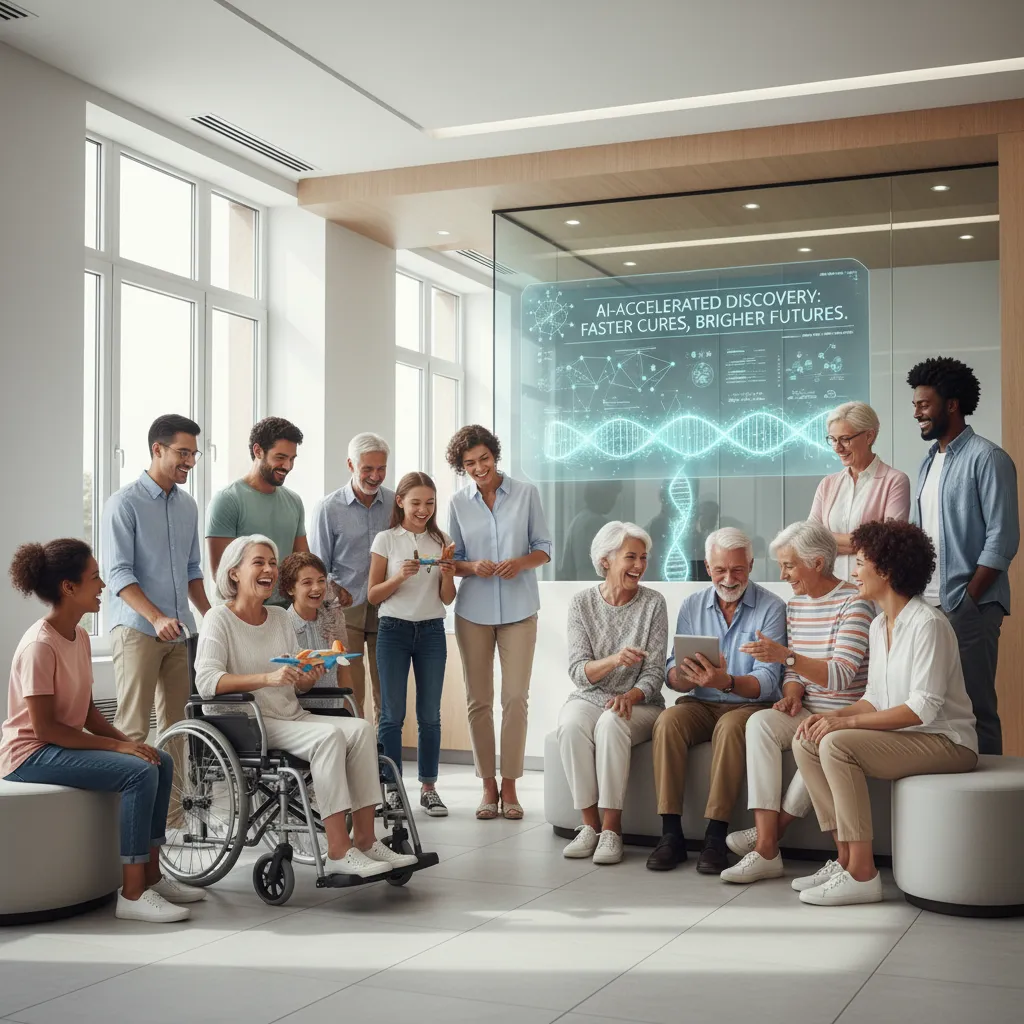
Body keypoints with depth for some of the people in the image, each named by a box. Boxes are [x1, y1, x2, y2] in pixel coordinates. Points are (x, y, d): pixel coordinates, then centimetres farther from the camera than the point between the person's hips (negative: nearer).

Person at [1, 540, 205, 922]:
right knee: (139, 772, -24)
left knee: (161, 762, 1)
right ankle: (132, 894, -18)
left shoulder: (79, 636, 7)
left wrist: (127, 741, -5)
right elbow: (44, 727, -23)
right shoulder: (39, 645, -21)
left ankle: (151, 876, 7)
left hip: (63, 745, 9)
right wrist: (116, 746, -23)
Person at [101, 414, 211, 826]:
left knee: (175, 727, 7)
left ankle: (171, 815, 13)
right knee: (133, 729, -6)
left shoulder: (187, 505, 13)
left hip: (180, 633, 6)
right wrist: (157, 618, -23)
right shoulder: (125, 503, -7)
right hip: (137, 630, -6)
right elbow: (117, 573, -13)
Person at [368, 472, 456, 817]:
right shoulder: (386, 540, 1)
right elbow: (373, 596, -1)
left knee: (430, 713, 3)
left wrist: (447, 574, -12)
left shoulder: (442, 541, 8)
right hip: (394, 629, -2)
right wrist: (400, 576, -17)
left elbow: (447, 599, 8)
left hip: (432, 630, 2)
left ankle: (428, 787, 12)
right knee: (393, 713, -1)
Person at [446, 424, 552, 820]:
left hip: (518, 609, -1)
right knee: (479, 700, 4)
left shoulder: (526, 494, 1)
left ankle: (509, 785, 6)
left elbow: (544, 548, 4)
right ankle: (488, 785, 13)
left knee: (516, 698, -4)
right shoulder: (459, 503, 5)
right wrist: (473, 567, -13)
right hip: (474, 610, 2)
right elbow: (454, 561, 9)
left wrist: (522, 562, -17)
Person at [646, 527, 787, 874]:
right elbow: (673, 677, 2)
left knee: (731, 726, -35)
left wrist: (727, 682, -34)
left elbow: (766, 683, -13)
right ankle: (671, 834, -25)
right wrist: (687, 676, -24)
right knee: (667, 721, -27)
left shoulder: (771, 608, -4)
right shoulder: (692, 606, 8)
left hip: (750, 704, -3)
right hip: (701, 704, 3)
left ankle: (716, 836, -30)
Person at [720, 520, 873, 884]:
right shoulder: (796, 605, 13)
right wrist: (792, 693, -6)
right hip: (806, 712, 6)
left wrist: (786, 655, -31)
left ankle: (771, 829, -16)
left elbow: (842, 677, -21)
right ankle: (766, 848, -31)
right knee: (760, 722, -24)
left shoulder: (854, 603, -11)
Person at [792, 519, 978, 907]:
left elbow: (923, 708, -23)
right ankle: (846, 858, -3)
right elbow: (875, 699, 14)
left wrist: (848, 721, -24)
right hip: (900, 736, 9)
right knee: (806, 742, -4)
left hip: (945, 741, -9)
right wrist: (833, 716, -5)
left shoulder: (928, 624, -16)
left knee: (837, 744, -28)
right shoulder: (879, 625, 13)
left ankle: (862, 874, -23)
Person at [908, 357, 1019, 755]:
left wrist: (966, 599, -14)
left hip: (969, 607, -7)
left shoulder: (987, 459, -8)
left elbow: (1003, 539, -13)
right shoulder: (929, 461, 16)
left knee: (974, 708, -3)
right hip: (926, 603, 8)